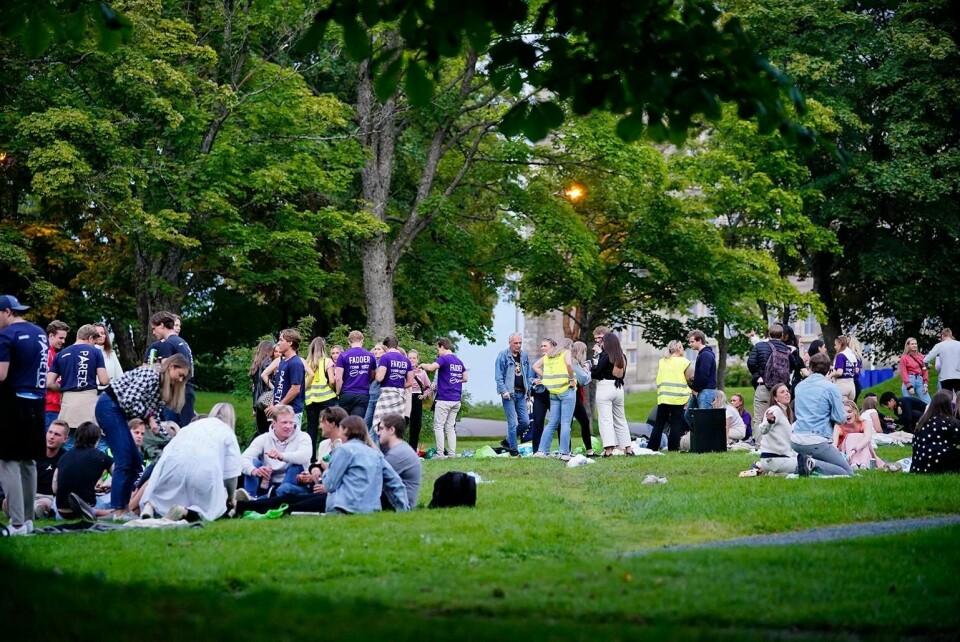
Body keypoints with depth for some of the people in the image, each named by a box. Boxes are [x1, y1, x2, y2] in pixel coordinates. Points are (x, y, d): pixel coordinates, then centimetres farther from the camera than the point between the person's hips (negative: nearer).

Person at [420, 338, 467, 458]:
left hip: (444, 399, -7)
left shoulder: (444, 359, -10)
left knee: (438, 426, -2)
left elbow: (431, 368, -26)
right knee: (450, 427, 11)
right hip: (456, 399, 7)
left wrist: (423, 365, -6)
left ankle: (440, 454, -8)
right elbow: (465, 378, 20)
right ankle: (452, 453, 7)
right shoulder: (459, 361, 13)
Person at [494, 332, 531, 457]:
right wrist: (503, 391, -16)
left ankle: (509, 441, 21)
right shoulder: (503, 355, -5)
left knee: (525, 421, 3)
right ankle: (513, 449, 1)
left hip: (521, 393, 6)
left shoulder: (524, 356, 12)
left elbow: (528, 375, 18)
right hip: (509, 393, -6)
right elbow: (498, 375, -8)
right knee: (513, 422, -7)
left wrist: (528, 390, 8)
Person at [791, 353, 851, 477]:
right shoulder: (831, 388, -7)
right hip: (817, 441, -6)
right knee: (847, 472, 1)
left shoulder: (799, 386, 12)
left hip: (795, 441, 6)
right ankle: (814, 465, -20)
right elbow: (841, 419, -6)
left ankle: (805, 460, 4)